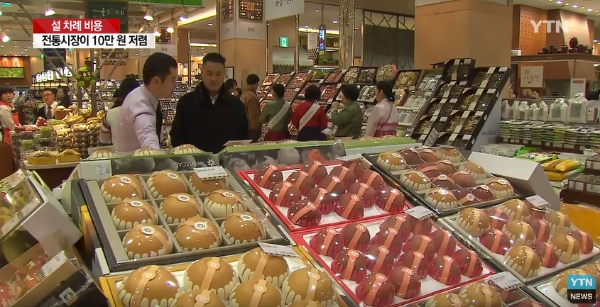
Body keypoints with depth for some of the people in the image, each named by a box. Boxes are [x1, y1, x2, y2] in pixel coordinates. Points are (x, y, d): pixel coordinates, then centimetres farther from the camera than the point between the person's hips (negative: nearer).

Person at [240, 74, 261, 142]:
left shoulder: (243, 94, 9)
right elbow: (253, 115, -21)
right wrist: (257, 130, -17)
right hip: (251, 129, -9)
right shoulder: (252, 96, -19)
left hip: (245, 127, 10)